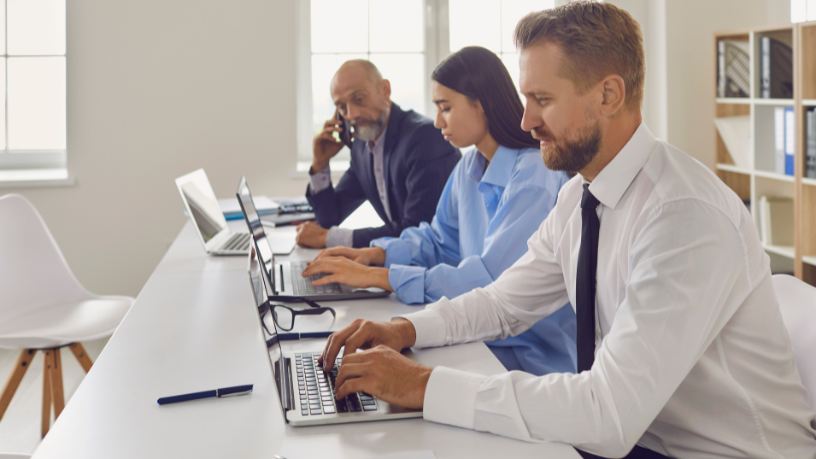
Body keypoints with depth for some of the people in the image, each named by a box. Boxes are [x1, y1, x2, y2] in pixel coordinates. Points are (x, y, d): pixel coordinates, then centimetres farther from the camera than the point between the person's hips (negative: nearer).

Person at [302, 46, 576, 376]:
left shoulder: (536, 176, -21)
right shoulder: (470, 168, 7)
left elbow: (491, 279, -27)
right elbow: (440, 240, 19)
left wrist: (377, 277, -25)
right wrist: (377, 253, -1)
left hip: (534, 358, -7)